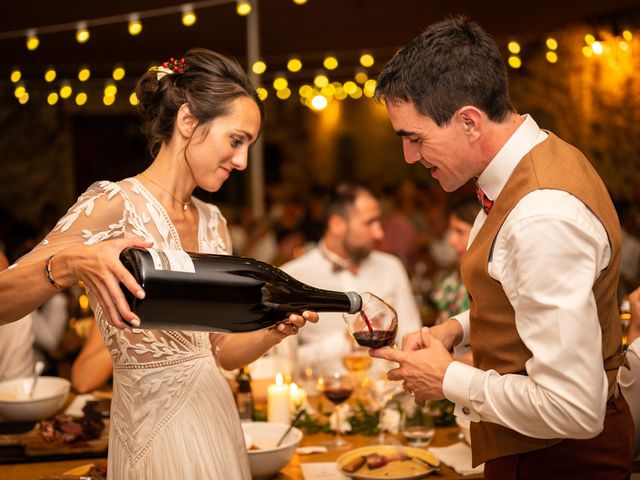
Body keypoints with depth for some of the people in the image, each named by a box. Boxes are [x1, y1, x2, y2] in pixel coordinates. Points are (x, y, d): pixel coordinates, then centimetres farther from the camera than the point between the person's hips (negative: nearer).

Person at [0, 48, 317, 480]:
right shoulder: (114, 205, -14)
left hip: (217, 422, 7)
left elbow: (222, 351, 10)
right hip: (159, 436, -7)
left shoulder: (212, 223, 7)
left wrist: (276, 329, -9)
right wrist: (66, 264, -38)